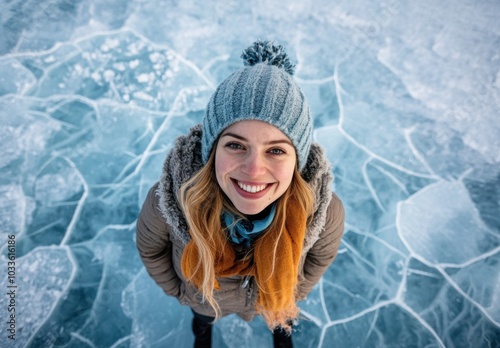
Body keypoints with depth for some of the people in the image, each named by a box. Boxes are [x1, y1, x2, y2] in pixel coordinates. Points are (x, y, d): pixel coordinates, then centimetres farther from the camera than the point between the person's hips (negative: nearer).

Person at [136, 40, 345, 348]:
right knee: (203, 317, 38)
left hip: (275, 298, 1)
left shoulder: (325, 210, -40)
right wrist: (179, 291, -3)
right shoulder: (166, 200, -42)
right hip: (203, 297, 1)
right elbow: (150, 247, -16)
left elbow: (323, 254, -14)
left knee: (282, 317, 38)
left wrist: (292, 294, 0)